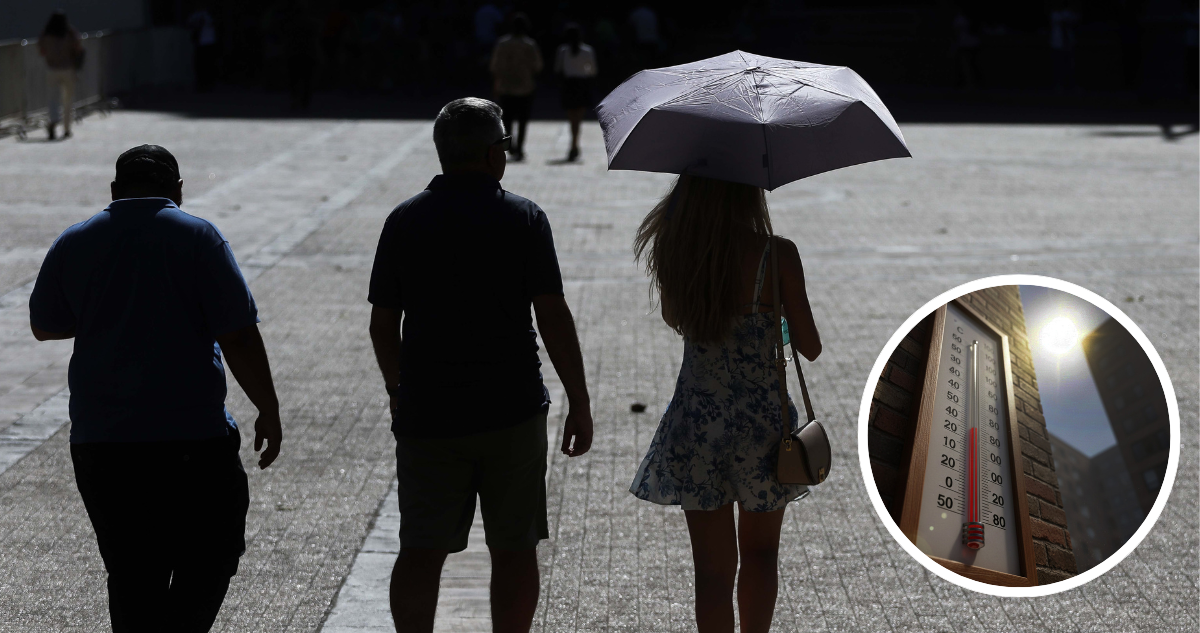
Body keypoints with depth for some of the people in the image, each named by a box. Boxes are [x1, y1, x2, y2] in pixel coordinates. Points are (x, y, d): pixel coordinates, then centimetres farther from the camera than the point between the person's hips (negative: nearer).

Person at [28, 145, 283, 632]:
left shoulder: (74, 243, 6)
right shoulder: (197, 238, -5)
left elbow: (44, 326, 19)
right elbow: (239, 338, -10)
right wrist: (268, 411, 0)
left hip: (99, 441, 4)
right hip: (191, 437, -4)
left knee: (131, 574, 11)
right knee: (211, 554, 10)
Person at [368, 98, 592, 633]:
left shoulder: (404, 221, 1)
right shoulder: (523, 218, -5)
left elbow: (382, 325, 3)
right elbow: (553, 318, -8)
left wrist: (400, 395, 18)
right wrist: (579, 403, -1)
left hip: (426, 414, 2)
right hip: (512, 412, -1)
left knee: (421, 551, 6)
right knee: (513, 550, 9)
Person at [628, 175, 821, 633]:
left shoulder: (674, 251, -7)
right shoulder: (777, 256, -17)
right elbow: (810, 349, -8)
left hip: (697, 422, 2)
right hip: (763, 420, -2)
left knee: (714, 567, 10)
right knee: (760, 551, 21)